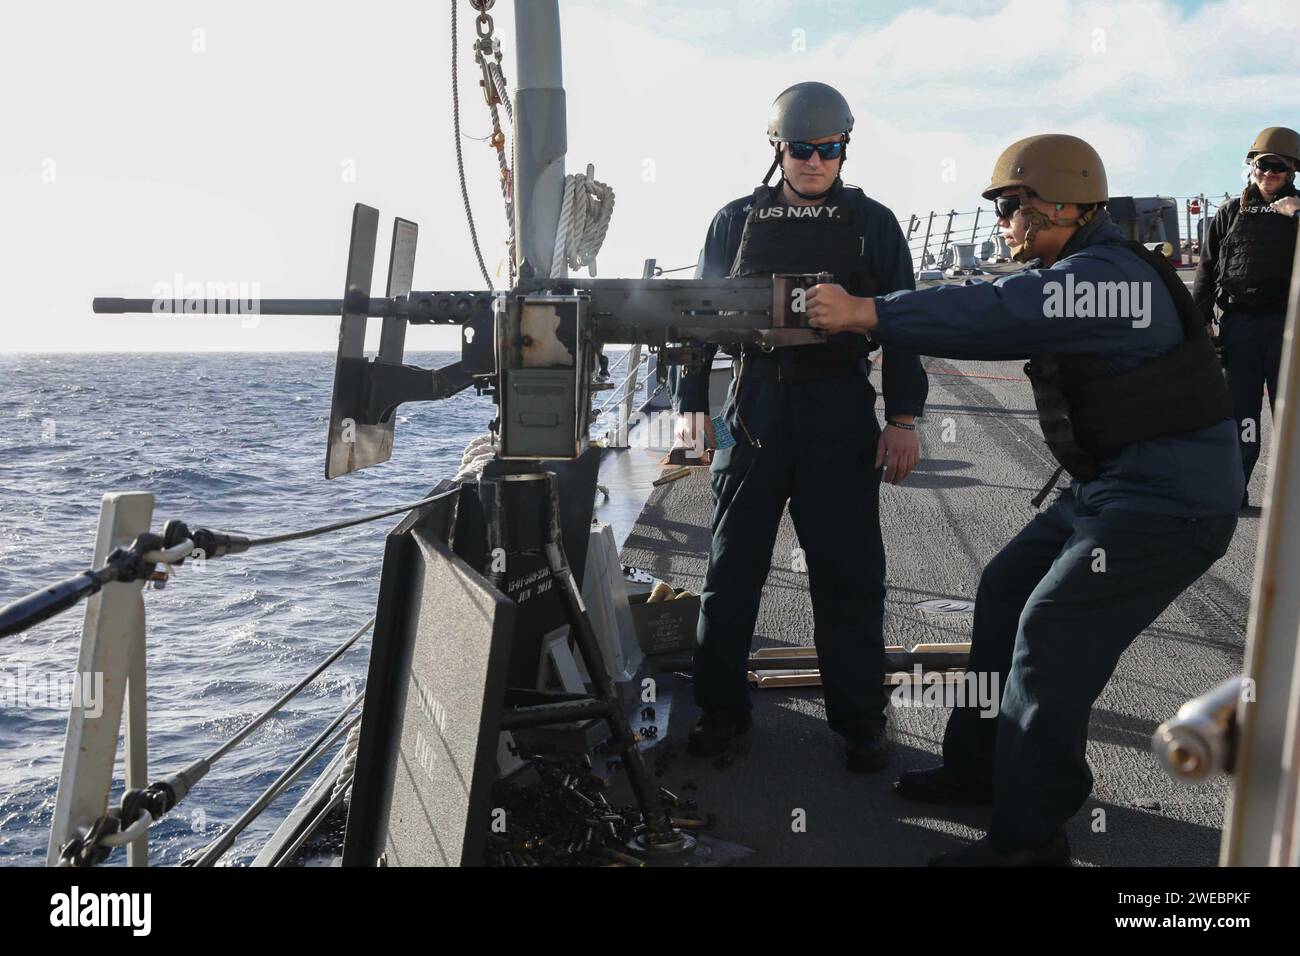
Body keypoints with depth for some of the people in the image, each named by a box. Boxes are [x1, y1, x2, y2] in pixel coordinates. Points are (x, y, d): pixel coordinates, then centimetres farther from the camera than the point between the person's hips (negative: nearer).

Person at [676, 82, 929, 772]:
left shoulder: (872, 222, 8)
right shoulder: (736, 221, 10)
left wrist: (903, 417, 0)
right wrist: (694, 403, 4)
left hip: (841, 417, -1)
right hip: (752, 412, 1)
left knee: (849, 573, 2)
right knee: (733, 565, 5)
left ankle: (859, 720, 15)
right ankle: (722, 708, 20)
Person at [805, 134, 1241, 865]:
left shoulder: (1106, 275, -21)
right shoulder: (1073, 273, 12)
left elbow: (995, 316, -32)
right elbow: (1001, 318, 7)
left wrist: (867, 313, -32)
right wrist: (872, 313, -4)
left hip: (1172, 498, -10)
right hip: (1115, 484, 10)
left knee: (1052, 633, -14)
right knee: (1005, 593, 11)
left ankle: (1028, 836, -2)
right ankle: (980, 767, 23)